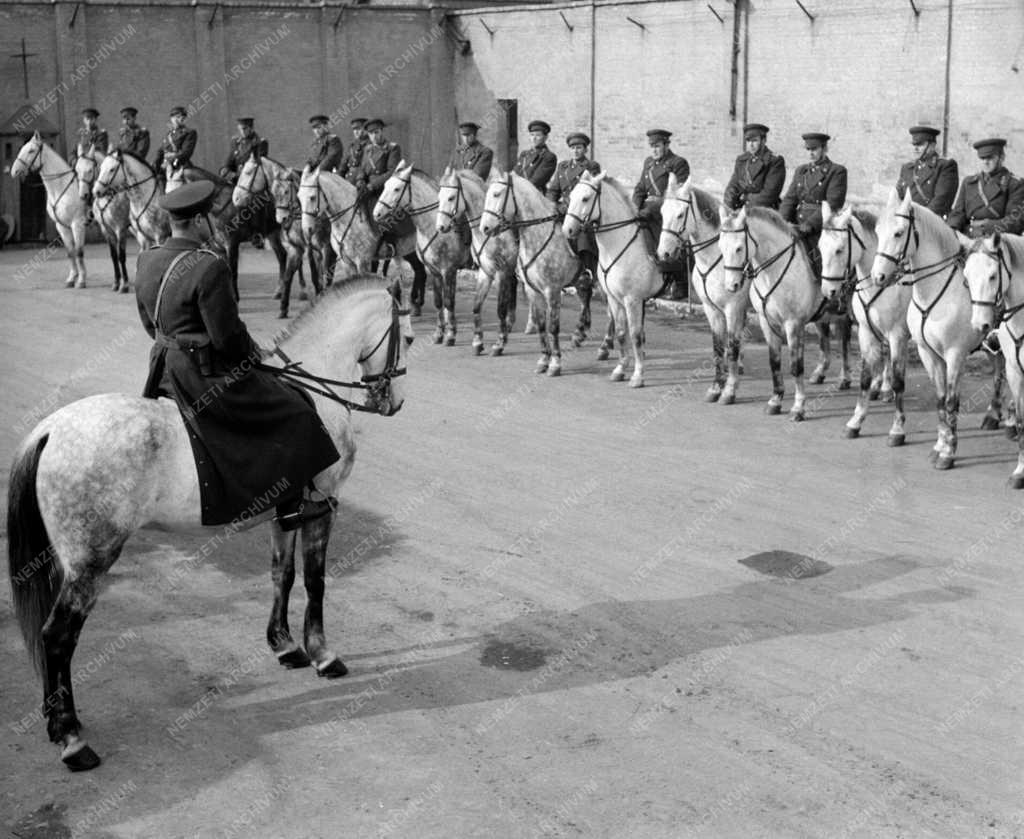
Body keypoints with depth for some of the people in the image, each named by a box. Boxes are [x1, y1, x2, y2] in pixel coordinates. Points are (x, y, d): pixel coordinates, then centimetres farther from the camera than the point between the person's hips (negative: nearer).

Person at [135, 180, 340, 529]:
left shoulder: (147, 260, 2)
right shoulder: (209, 268, -25)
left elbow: (149, 323, 12)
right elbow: (227, 336, -23)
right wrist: (252, 351, -4)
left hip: (164, 369, 9)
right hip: (206, 376, -9)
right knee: (291, 412, 5)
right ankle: (290, 507, 10)